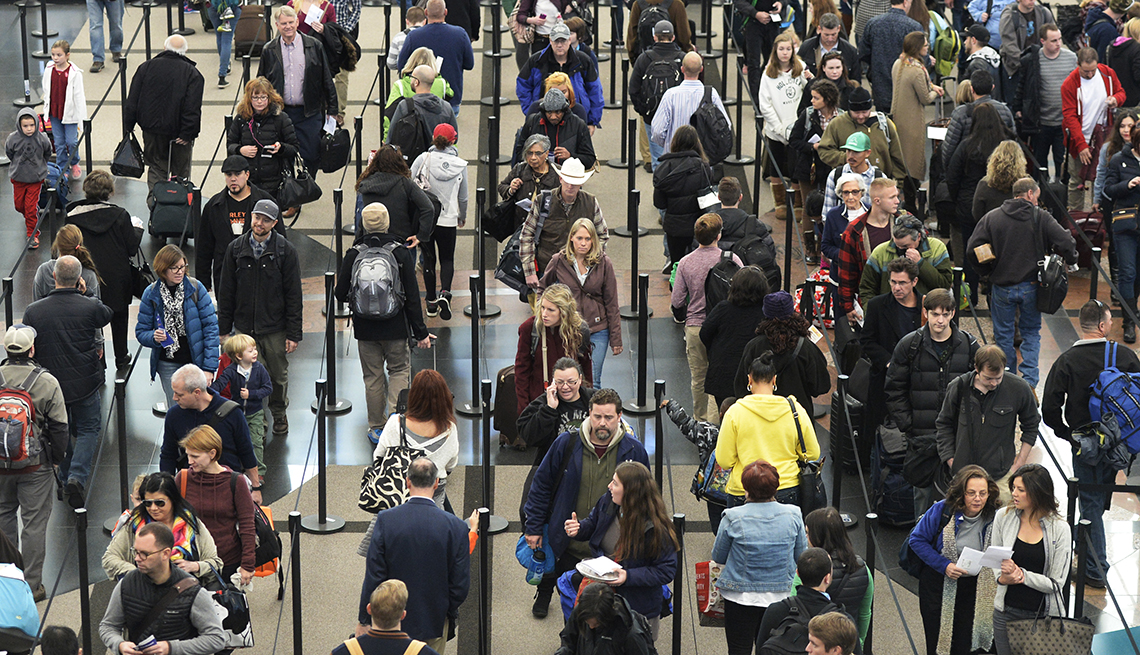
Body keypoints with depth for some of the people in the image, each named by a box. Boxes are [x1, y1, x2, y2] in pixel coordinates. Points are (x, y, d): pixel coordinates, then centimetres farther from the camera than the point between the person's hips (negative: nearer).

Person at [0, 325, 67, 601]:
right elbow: (59, 426, -8)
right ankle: (32, 585, 7)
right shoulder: (46, 382, -13)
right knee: (34, 522, 4)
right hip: (36, 464, -2)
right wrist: (57, 458, 7)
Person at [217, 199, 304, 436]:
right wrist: (224, 328, 3)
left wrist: (293, 334, -7)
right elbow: (226, 292, 6)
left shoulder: (286, 252, -6)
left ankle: (279, 414, 33)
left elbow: (293, 296, -4)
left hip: (275, 329, -1)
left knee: (278, 375, 11)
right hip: (243, 327, 1)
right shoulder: (236, 249, 0)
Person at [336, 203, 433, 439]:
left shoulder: (353, 255, -8)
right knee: (400, 370, 15)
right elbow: (412, 296, -8)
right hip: (396, 327, -1)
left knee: (372, 376, 13)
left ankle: (377, 427, 19)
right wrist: (421, 332, -1)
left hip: (365, 329, 1)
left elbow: (341, 294, -2)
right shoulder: (401, 253, -10)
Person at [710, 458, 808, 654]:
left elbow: (718, 557, -2)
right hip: (780, 595, 2)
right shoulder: (793, 515, -9)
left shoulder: (733, 518, -16)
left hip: (740, 596, -2)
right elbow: (801, 556, 4)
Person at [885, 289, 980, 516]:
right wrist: (907, 426, -5)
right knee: (923, 490, 7)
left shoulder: (968, 345, 2)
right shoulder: (909, 346, -2)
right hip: (922, 436, 0)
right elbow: (895, 392, 2)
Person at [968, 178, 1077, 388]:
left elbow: (973, 250, -5)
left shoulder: (991, 218, -3)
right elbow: (1067, 243, -11)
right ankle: (1029, 382, 4)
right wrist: (1071, 260, 9)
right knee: (1031, 332, 16)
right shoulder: (1041, 217, -7)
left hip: (1002, 286, 0)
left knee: (1003, 335, 15)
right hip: (1031, 287, 0)